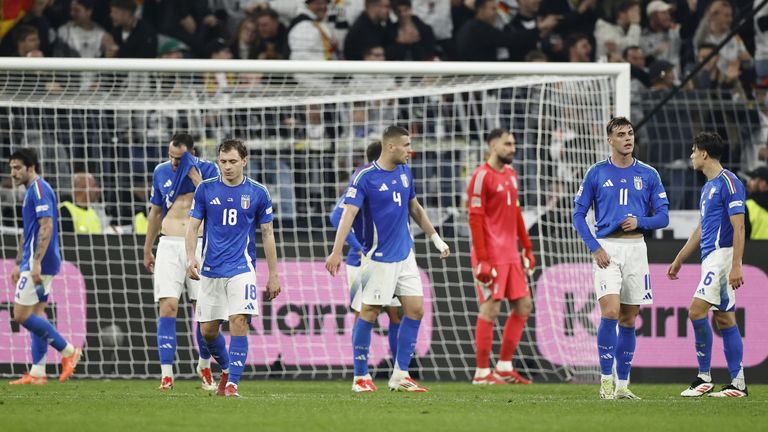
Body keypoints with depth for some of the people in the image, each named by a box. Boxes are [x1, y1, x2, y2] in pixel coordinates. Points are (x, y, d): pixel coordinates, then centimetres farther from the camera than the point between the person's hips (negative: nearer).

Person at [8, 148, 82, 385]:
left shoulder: (39, 189, -13)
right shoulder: (32, 191, 18)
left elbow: (46, 227, -22)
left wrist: (36, 262, -26)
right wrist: (18, 264, 26)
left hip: (40, 264, -10)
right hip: (35, 264, 10)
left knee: (22, 315, -10)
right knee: (36, 315, 8)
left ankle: (68, 351, -6)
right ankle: (37, 372, 7)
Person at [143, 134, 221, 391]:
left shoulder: (207, 169, -1)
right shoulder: (161, 172, 9)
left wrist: (195, 176, -18)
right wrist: (147, 251, 23)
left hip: (200, 246, -2)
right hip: (169, 245, 2)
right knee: (167, 308, -10)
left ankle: (204, 365, 22)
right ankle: (166, 374, -13)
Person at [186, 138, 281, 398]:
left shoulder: (258, 193, 1)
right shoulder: (206, 189, 2)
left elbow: (267, 234, 7)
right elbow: (193, 227, 4)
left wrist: (273, 275, 7)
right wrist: (191, 258, -14)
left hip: (242, 269, -2)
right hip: (211, 269, 2)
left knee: (239, 322, -18)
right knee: (207, 329, 5)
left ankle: (232, 383, -16)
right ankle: (227, 369, 31)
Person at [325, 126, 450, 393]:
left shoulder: (404, 171, 8)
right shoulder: (364, 177, -13)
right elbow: (349, 213, -20)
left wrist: (436, 239, 22)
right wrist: (337, 252, -30)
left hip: (405, 254, 7)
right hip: (379, 257, -7)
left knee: (416, 310, 1)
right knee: (369, 314, -4)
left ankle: (400, 376, 7)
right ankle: (360, 377, 7)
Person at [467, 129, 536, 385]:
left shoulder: (511, 174, 14)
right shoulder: (482, 176, -11)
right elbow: (475, 219, -14)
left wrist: (527, 248, 18)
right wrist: (482, 260, -19)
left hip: (511, 254, 8)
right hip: (491, 255, -8)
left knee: (523, 306, 8)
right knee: (491, 308, -8)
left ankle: (504, 367, 15)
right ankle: (482, 373, -2)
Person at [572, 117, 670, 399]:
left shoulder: (648, 175, 7)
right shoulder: (596, 173, 3)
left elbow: (663, 216, 7)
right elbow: (579, 214, 4)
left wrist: (640, 221, -14)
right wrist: (594, 248, -8)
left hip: (635, 247, 2)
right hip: (606, 247, -2)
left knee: (629, 318, 4)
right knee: (610, 312, -17)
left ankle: (622, 384, 11)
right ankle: (606, 380, -9)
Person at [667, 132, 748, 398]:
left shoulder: (728, 182, -11)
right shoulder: (708, 187, 19)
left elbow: (739, 227, -16)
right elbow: (700, 230, 28)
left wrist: (736, 266, -23)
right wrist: (678, 261, 32)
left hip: (723, 254, -10)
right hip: (711, 256, 10)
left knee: (697, 309, -16)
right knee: (724, 318, 6)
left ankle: (704, 378, -12)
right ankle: (738, 383, 5)